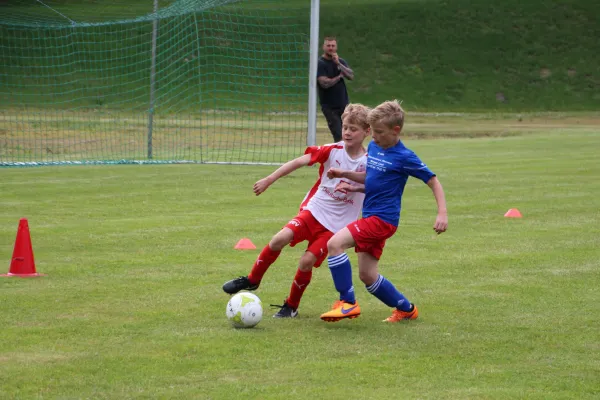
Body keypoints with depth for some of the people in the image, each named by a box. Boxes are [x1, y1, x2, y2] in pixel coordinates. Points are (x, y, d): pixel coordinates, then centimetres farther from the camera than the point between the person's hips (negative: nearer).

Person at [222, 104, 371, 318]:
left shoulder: (369, 162, -8)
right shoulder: (333, 151, -4)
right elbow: (299, 162, -5)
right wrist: (269, 179, -8)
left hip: (336, 224, -2)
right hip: (313, 210, 2)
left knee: (307, 261, -13)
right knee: (280, 239, -17)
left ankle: (291, 306, 10)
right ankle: (252, 280, 4)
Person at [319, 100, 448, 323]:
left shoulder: (404, 157, -12)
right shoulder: (373, 147, 9)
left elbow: (433, 182, -7)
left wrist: (442, 213, -17)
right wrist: (344, 174, 11)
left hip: (383, 218, -9)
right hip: (370, 216, 9)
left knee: (334, 244, -22)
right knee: (367, 276, 11)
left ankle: (348, 303, -15)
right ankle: (406, 309, 30)